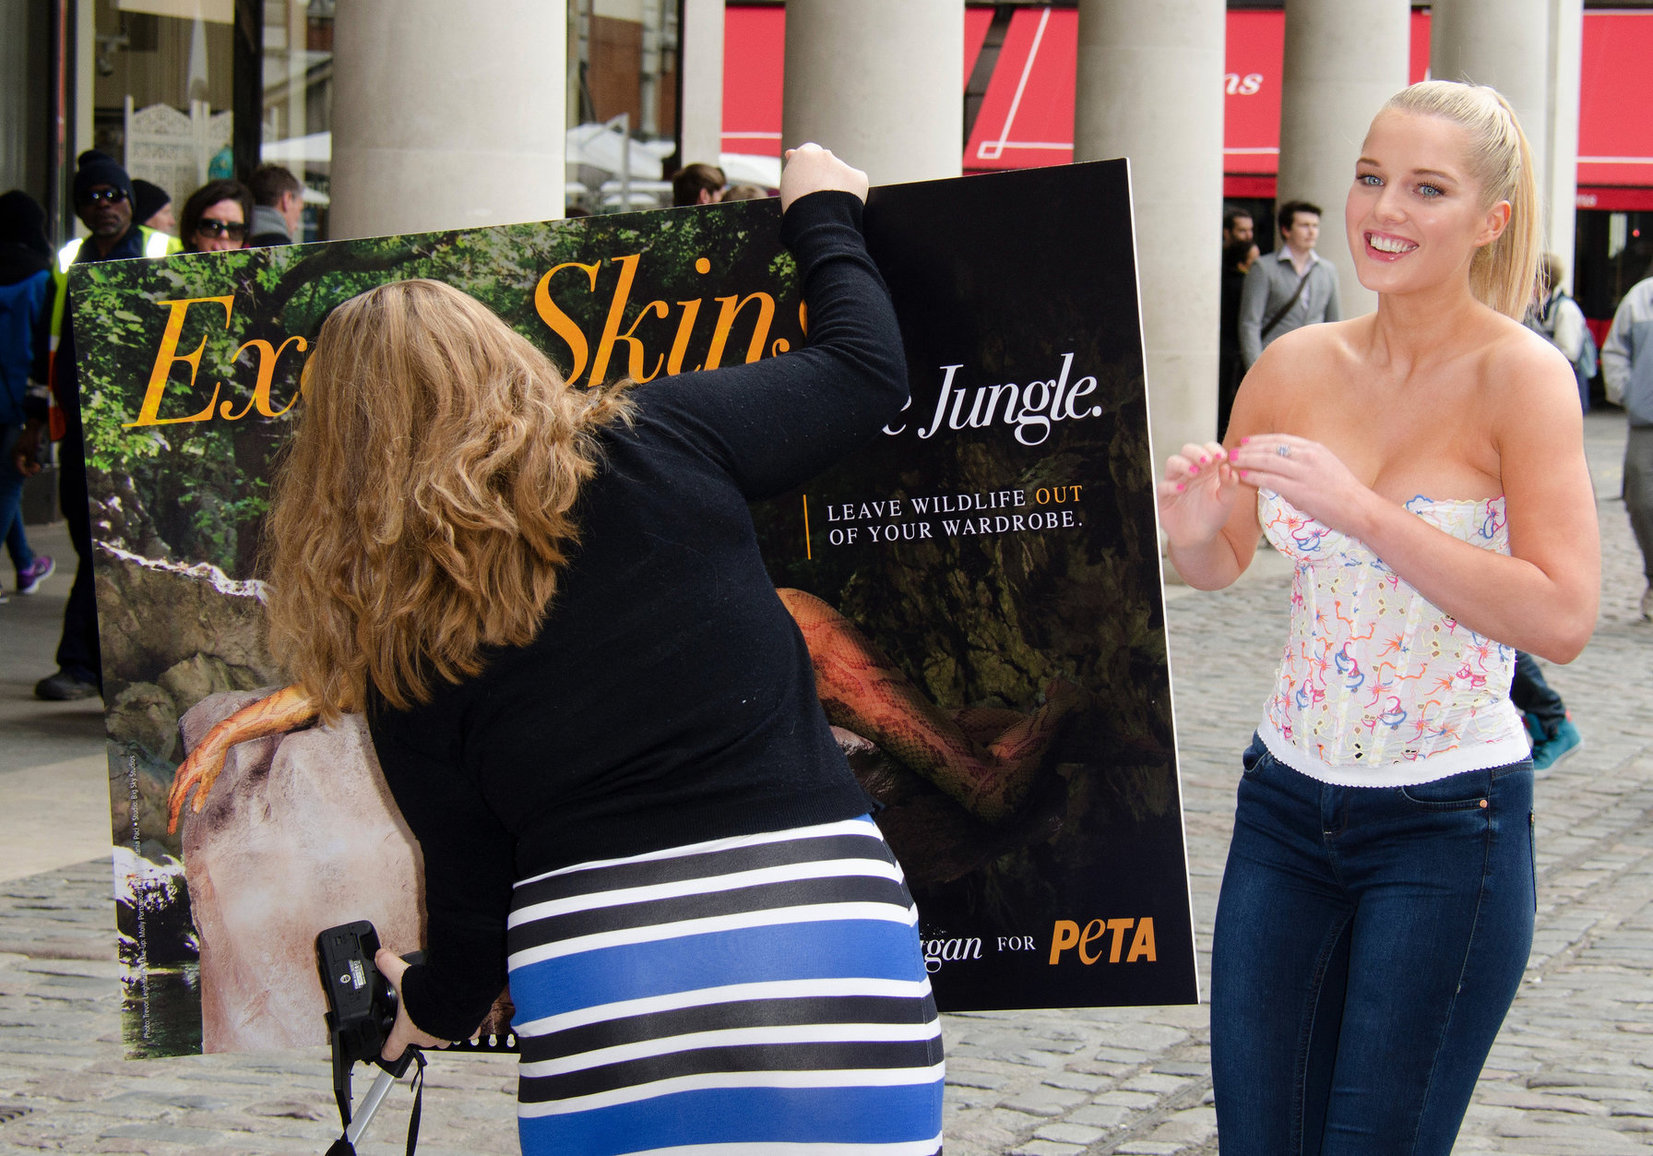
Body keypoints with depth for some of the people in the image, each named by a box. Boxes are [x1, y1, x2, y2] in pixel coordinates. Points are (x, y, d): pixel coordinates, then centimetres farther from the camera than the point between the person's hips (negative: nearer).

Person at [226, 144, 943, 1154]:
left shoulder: (401, 651, 3)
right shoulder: (660, 445, 1)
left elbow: (475, 889, 9)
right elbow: (867, 370, 16)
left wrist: (433, 1008, 31)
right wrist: (824, 217, 35)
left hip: (608, 1008, 0)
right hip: (831, 950, 0)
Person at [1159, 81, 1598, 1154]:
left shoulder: (1520, 374, -13)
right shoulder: (1298, 366, 1)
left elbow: (1563, 618, -23)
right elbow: (1221, 566, 14)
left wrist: (1363, 511, -27)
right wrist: (1192, 527, -10)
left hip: (1450, 824, -4)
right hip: (1289, 804, 5)